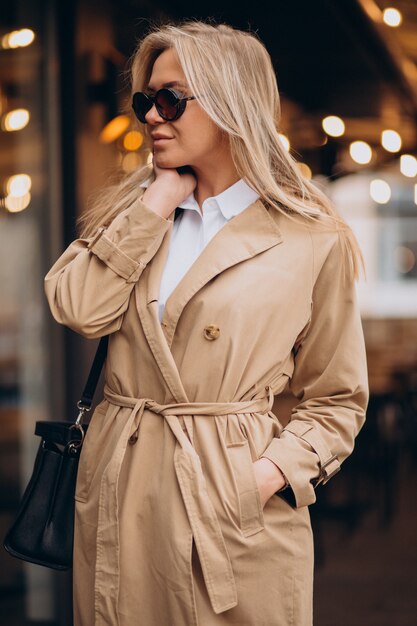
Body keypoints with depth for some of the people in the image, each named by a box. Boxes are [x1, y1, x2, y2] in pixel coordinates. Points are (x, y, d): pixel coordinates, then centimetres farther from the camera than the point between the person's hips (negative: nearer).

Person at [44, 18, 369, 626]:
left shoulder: (314, 242, -4)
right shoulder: (135, 206, 9)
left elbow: (336, 399, 2)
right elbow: (77, 308, -10)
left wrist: (276, 470, -13)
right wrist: (157, 204, -8)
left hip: (234, 507, -3)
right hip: (119, 492, 4)